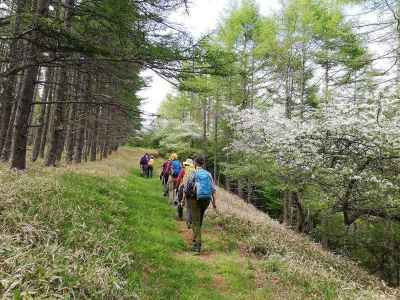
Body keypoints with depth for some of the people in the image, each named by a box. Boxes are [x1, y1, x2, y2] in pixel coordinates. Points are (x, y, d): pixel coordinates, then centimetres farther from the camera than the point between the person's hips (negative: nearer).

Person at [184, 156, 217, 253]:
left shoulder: (194, 173, -5)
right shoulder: (208, 174, 4)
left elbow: (187, 188, -4)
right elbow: (213, 189, 0)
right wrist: (214, 202, 4)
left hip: (196, 199, -4)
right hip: (206, 199, 4)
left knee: (196, 222, 1)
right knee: (200, 220, 23)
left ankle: (197, 245, -4)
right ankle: (196, 238, 37)